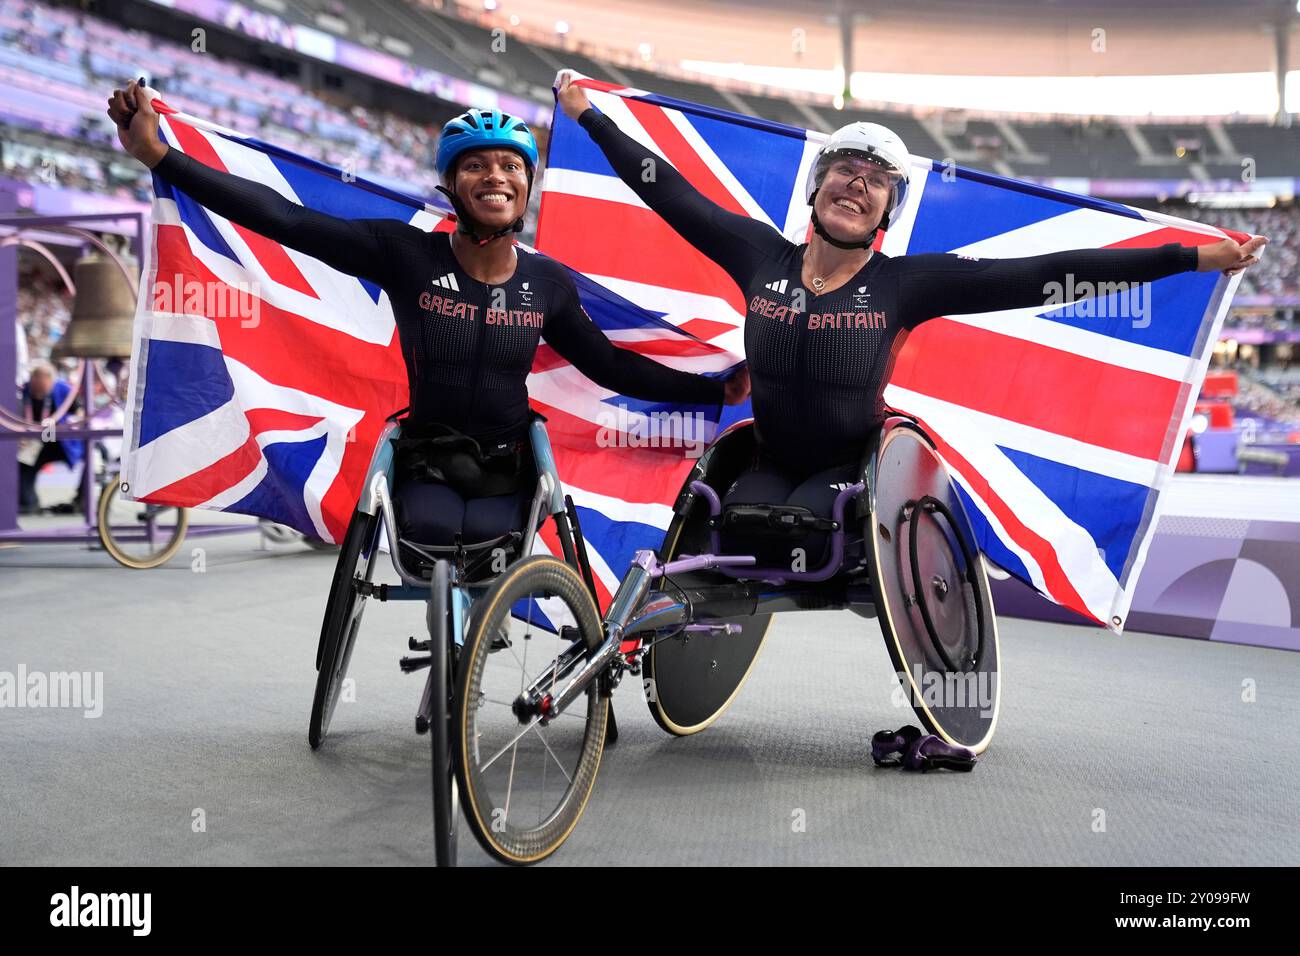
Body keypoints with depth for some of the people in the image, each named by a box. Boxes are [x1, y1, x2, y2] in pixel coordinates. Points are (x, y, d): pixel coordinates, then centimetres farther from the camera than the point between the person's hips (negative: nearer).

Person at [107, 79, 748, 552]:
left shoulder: (548, 283, -1)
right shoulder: (406, 255, -10)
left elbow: (610, 366, 11)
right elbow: (286, 220, -16)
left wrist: (715, 390, 10)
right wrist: (159, 156, -23)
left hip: (506, 471, 2)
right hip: (428, 464, -2)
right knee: (433, 527, -32)